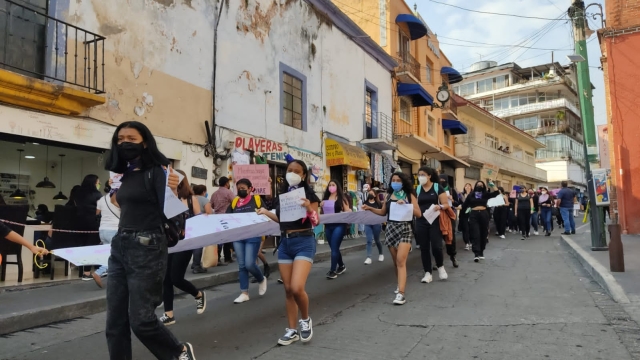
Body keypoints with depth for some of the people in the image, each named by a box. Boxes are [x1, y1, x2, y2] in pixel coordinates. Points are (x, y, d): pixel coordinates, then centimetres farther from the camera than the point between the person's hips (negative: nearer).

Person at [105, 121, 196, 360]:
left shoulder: (157, 171, -9)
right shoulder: (124, 174, 14)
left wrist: (173, 190, -30)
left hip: (147, 249, -8)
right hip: (119, 247, 8)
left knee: (141, 319, -3)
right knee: (115, 322, 9)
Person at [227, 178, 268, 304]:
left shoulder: (257, 199, -1)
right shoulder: (234, 202, 8)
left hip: (253, 237, -4)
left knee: (249, 264, -8)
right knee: (241, 265, 7)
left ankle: (262, 280, 23)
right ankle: (244, 293, 16)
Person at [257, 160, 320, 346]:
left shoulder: (309, 194, -5)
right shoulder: (282, 195, 10)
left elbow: (316, 222, -9)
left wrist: (309, 208, -26)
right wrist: (266, 212, 15)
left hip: (304, 242, -6)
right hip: (284, 243, 6)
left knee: (297, 288, -18)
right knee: (288, 289, 8)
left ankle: (305, 320, 11)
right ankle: (292, 330, 21)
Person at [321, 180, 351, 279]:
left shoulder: (342, 198, -3)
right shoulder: (325, 198, 8)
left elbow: (347, 211, -5)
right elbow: (322, 213, 14)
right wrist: (321, 207, -5)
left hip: (339, 225, -5)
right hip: (328, 226, 5)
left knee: (334, 248, -8)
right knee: (334, 248, 15)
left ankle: (333, 270, -2)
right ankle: (341, 266, 33)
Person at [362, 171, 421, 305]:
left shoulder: (409, 196, 0)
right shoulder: (388, 196, 9)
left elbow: (419, 214, -5)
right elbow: (383, 212, 19)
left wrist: (405, 205, -17)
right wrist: (370, 208, 6)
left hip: (405, 229, -4)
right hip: (391, 229, 4)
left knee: (401, 261, -15)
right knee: (396, 261, 12)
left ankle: (401, 294, -17)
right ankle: (401, 283, 33)